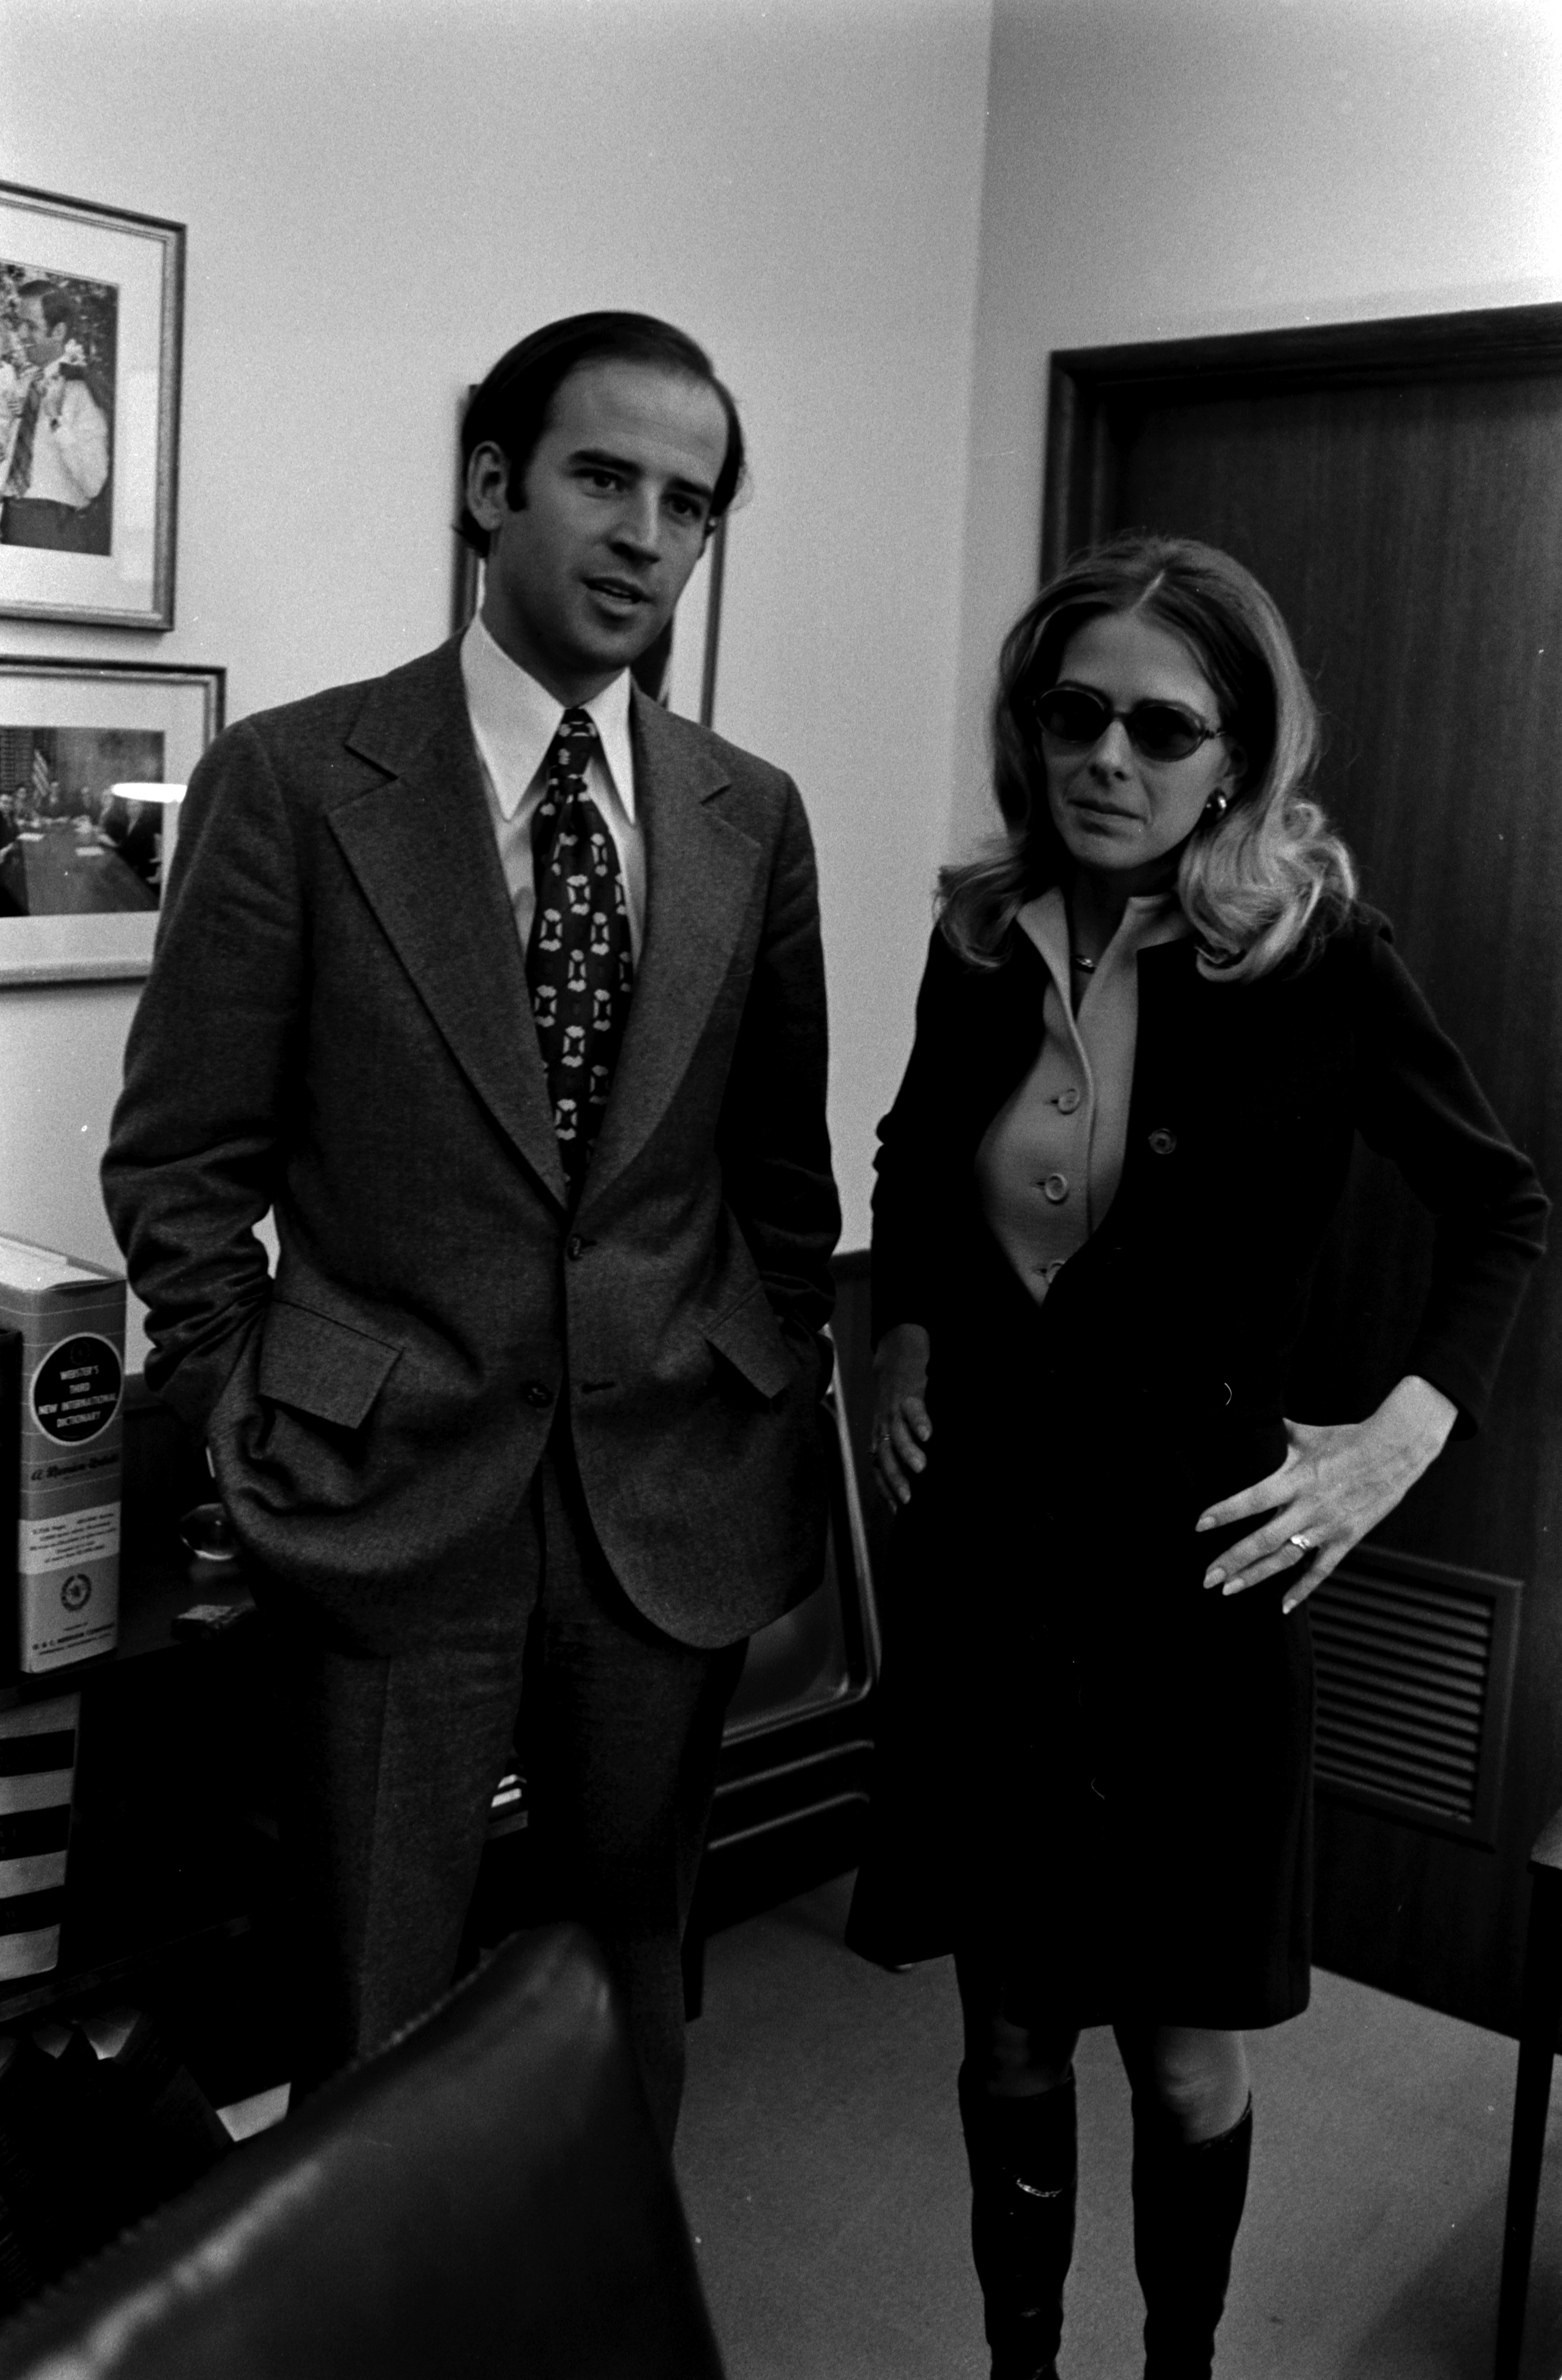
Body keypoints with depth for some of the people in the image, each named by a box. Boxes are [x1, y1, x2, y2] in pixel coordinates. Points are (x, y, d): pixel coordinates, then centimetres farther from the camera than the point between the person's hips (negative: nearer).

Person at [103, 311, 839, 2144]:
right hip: (391, 1492, -3)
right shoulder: (291, 779, -5)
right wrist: (245, 1426, -5)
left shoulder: (753, 817, 5)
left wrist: (784, 1402, 8)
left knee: (630, 1969, 18)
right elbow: (181, 1164, -2)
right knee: (375, 2016, 9)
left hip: (677, 1494, 3)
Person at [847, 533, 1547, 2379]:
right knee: (1010, 2024, 15)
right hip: (982, 1547, 3)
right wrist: (901, 1344, 5)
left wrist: (1406, 1431, -12)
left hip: (1191, 1556, -3)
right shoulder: (983, 940, 0)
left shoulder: (1315, 957, -11)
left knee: (1182, 2047, 10)